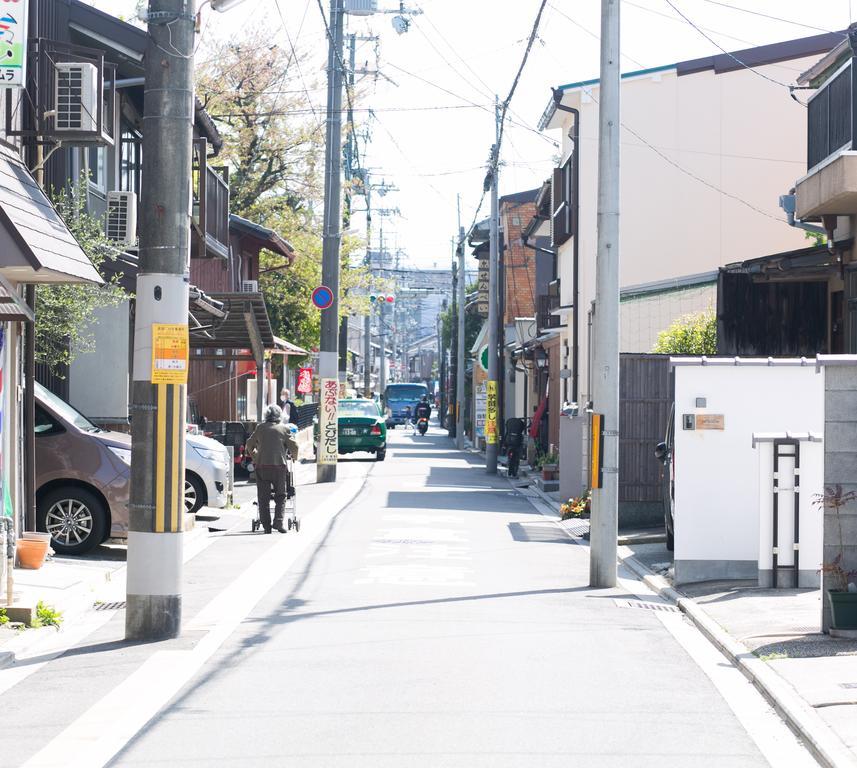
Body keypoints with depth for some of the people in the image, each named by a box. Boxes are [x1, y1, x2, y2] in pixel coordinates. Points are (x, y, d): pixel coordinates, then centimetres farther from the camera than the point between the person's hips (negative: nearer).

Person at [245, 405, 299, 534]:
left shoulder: (260, 428, 9)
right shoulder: (285, 429, 3)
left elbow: (249, 445, 15)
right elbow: (294, 447, 0)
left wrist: (254, 455, 34)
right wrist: (294, 457, 20)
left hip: (261, 465, 1)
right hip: (279, 465, -1)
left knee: (263, 497, 5)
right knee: (280, 496, 7)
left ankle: (266, 525, 2)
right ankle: (278, 521, -9)